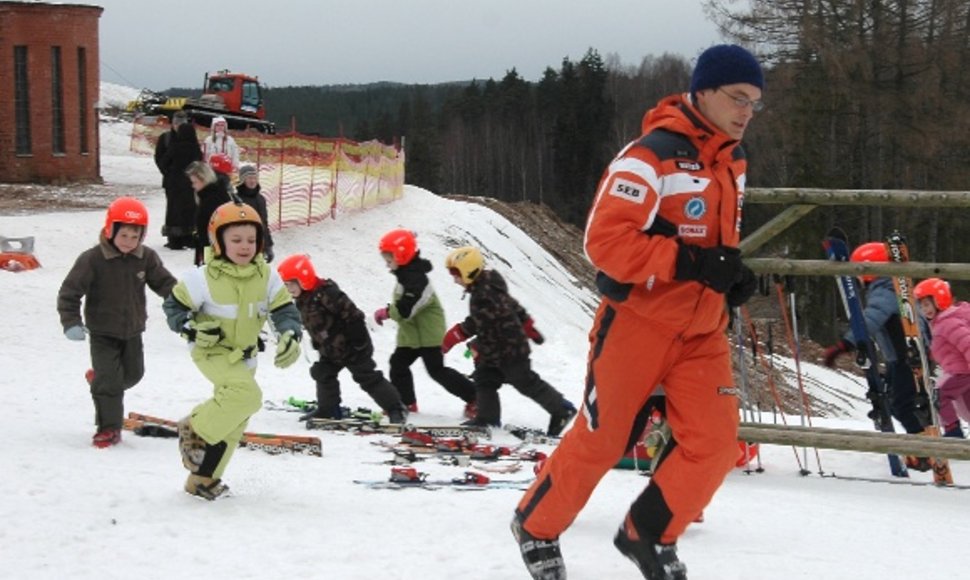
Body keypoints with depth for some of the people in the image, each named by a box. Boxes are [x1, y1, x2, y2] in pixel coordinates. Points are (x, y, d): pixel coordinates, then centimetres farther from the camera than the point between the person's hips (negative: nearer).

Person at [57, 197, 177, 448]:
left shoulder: (146, 258, -7)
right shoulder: (92, 259, -19)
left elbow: (165, 283, 1)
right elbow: (69, 292, -16)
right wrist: (71, 322, -25)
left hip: (132, 331, 5)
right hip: (103, 333, -5)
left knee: (133, 373, 18)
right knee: (109, 380, -9)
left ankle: (98, 378, 47)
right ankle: (109, 428, 3)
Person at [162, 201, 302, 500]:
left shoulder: (266, 277, -9)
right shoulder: (204, 278, -20)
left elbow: (285, 309, -4)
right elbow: (174, 304, -7)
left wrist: (291, 336, -24)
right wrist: (191, 329, -24)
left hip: (245, 355, 6)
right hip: (212, 351, -6)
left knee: (233, 419, 12)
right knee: (247, 395, -31)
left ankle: (202, 480, 28)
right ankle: (194, 432, -11)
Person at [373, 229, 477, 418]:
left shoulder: (415, 278, -24)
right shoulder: (406, 274, 10)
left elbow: (405, 310, -28)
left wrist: (386, 312, -13)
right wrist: (389, 312, 7)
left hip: (428, 333, -10)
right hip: (411, 334, 10)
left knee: (437, 370, -9)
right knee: (398, 364, 10)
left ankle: (474, 397, -4)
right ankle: (406, 403, 18)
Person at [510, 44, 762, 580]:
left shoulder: (733, 161, 9)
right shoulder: (653, 155, -19)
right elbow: (605, 240, -24)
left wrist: (734, 276, 3)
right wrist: (690, 262, -29)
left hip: (703, 330, 7)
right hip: (639, 320, -7)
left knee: (714, 443, -7)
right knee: (599, 441, 5)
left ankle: (648, 535, 14)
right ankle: (536, 526, 29)